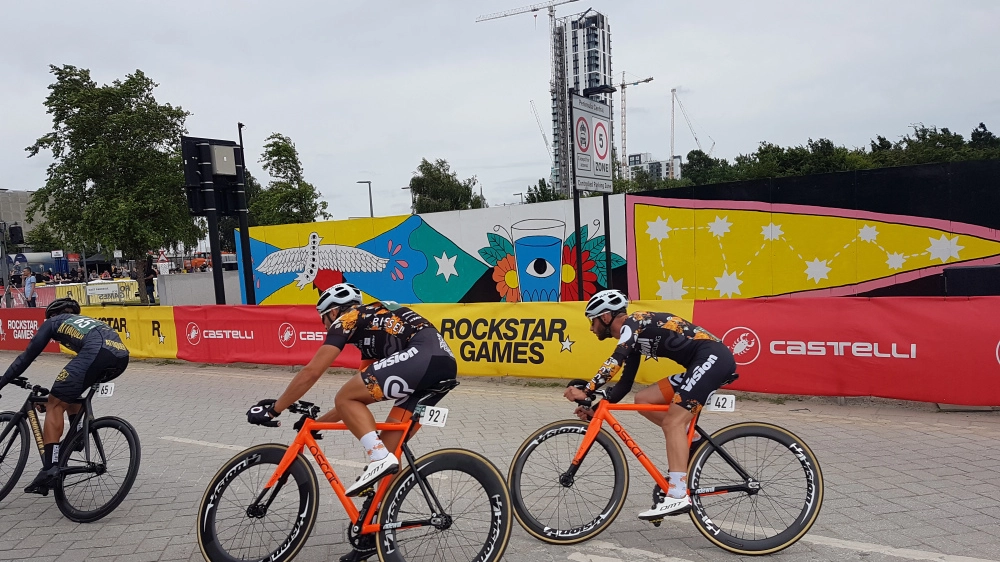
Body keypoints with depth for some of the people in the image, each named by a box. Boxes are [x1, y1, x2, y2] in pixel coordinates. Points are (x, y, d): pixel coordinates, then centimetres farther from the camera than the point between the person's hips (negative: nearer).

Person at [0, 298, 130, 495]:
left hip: (97, 353, -6)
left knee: (55, 404, 2)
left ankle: (50, 468, -9)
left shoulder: (53, 321, 29)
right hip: (122, 355, 6)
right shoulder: (87, 321, 43)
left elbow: (28, 355, 25)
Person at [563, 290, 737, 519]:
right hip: (703, 363, 9)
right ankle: (688, 440, 8)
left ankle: (678, 496, -23)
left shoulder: (633, 322, -8)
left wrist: (586, 391, -29)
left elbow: (617, 359, -26)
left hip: (714, 357, -9)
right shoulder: (635, 336, 19)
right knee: (643, 399, 6)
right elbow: (625, 383, 20)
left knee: (673, 421, -18)